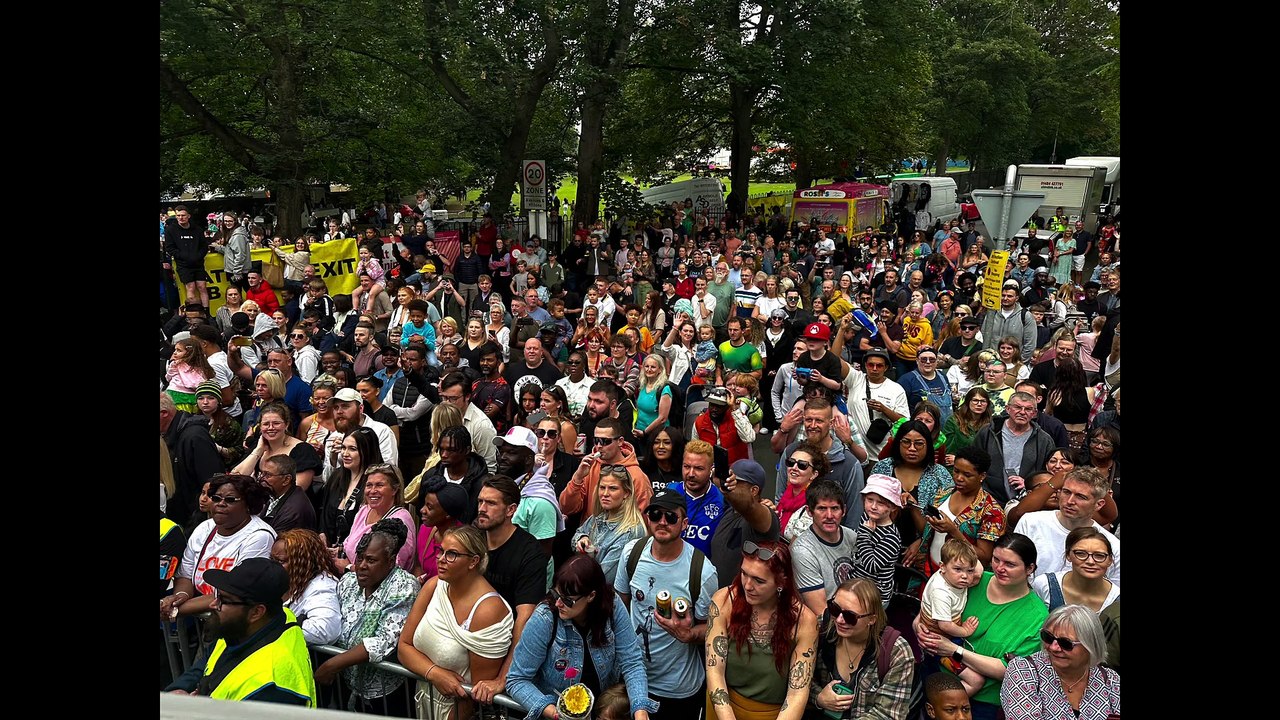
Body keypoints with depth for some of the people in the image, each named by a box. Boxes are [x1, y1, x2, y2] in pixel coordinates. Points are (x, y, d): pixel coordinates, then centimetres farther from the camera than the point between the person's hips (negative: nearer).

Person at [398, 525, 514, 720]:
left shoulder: (487, 611, -27)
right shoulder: (433, 586, -8)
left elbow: (480, 688, -21)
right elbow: (404, 646, -5)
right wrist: (434, 673, -21)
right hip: (424, 700, 6)